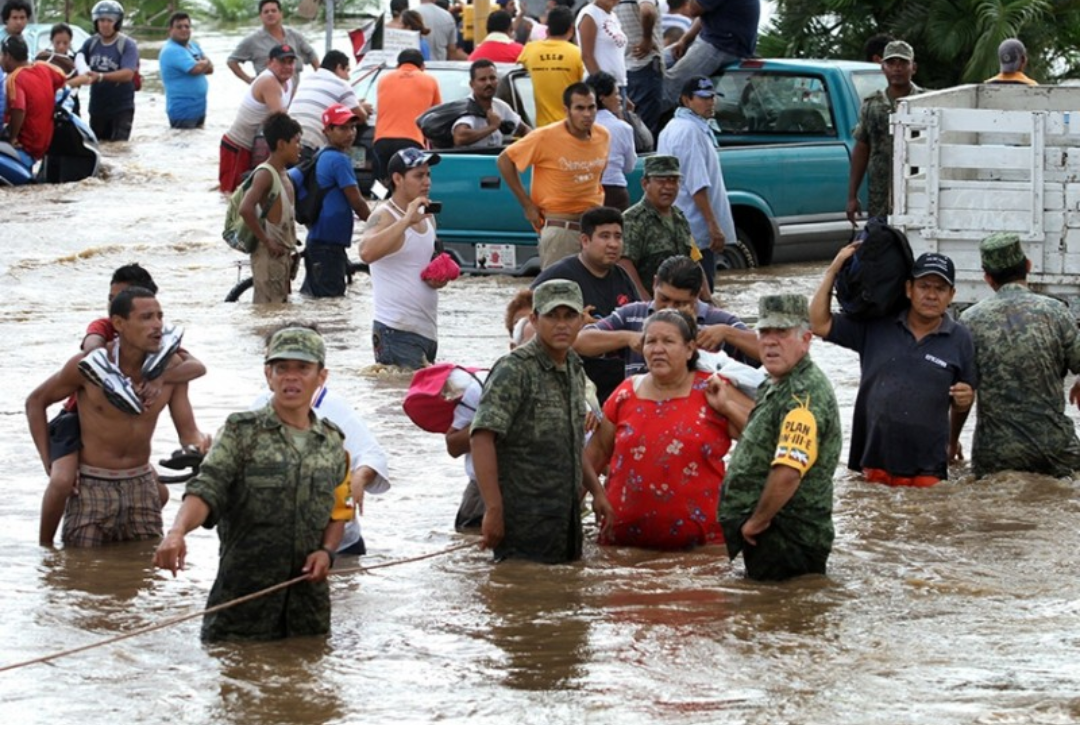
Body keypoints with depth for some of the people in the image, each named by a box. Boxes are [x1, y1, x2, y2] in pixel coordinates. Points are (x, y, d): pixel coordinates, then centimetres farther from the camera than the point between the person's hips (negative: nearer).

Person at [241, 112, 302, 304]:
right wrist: (266, 242, -23)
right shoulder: (265, 174, -16)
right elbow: (246, 209, -30)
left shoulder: (283, 174, 13)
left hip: (284, 255, 10)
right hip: (269, 257, -10)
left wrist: (291, 248, 14)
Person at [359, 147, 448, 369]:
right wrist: (407, 220, -29)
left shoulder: (427, 217, 15)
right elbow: (367, 253, -31)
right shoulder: (384, 216, -9)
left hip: (427, 331, 8)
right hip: (396, 332, -8)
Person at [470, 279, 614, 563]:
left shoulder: (574, 369, 13)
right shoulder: (516, 370, -13)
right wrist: (493, 510, -24)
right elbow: (482, 439, -20)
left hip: (566, 519, 8)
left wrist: (596, 490, 20)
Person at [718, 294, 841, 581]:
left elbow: (787, 473, -31)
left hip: (787, 544, -11)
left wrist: (757, 521, -18)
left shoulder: (804, 395, -20)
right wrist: (727, 408, 22)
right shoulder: (777, 387, 15)